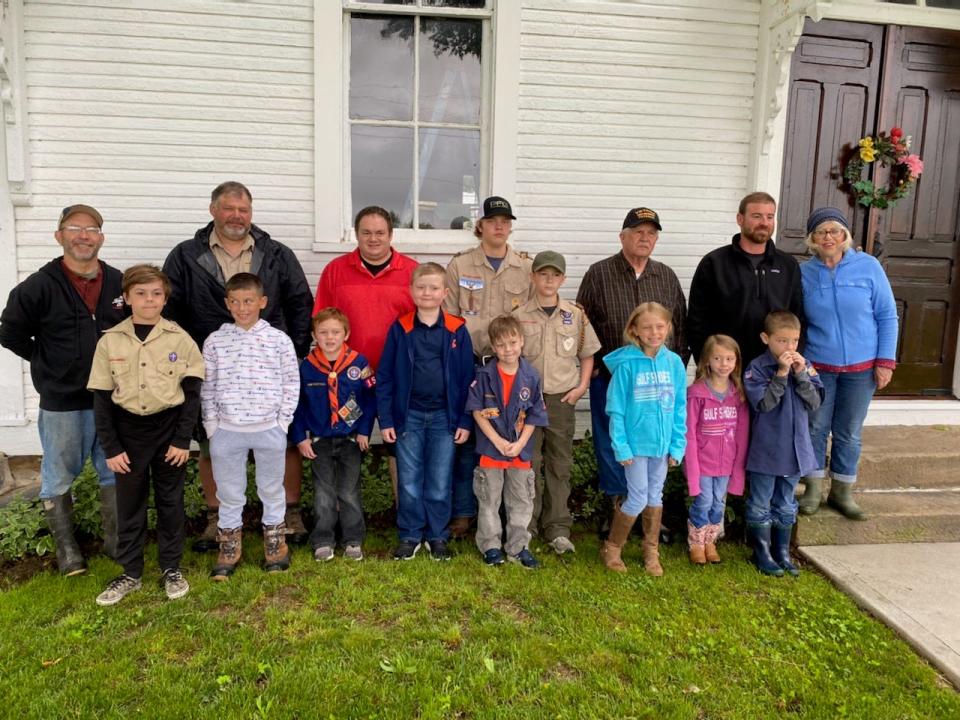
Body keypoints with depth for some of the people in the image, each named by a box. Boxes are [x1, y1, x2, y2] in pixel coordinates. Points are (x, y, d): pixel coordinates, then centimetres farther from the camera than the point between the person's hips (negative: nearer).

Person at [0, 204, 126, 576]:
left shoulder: (118, 282, 0)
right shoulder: (39, 286, -9)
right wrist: (51, 365, 0)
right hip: (61, 402, -3)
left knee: (115, 471, 14)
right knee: (59, 476, 10)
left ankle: (116, 540, 29)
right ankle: (66, 548, 26)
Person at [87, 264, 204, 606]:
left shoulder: (180, 339, -6)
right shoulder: (110, 341, -4)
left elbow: (192, 393, -3)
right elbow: (102, 399, -1)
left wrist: (182, 439, -7)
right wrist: (111, 447, -4)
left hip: (169, 428, -1)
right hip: (128, 431, 1)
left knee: (170, 502, 11)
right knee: (129, 504, 11)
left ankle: (171, 569, 26)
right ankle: (130, 573, 27)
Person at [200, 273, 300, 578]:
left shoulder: (279, 340, -4)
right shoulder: (215, 341, 0)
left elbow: (291, 382, 0)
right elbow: (207, 387, 4)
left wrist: (282, 421, -3)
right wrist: (211, 424, 0)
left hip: (269, 430, -1)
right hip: (227, 430, 1)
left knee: (272, 488, 14)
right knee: (229, 492, 13)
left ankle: (275, 540, 32)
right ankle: (229, 545, 30)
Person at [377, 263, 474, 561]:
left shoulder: (457, 331, -1)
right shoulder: (400, 329, 0)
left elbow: (467, 378, 1)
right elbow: (385, 377, 1)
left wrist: (465, 421, -2)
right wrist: (385, 420, -3)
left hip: (444, 416, 0)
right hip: (408, 416, 0)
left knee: (440, 483, 8)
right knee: (408, 482, 8)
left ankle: (438, 537, 23)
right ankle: (409, 536, 23)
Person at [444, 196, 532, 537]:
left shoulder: (527, 266, 7)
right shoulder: (460, 264, 4)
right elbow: (449, 317, 4)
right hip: (469, 365, -1)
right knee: (467, 438, 3)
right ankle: (463, 512, 16)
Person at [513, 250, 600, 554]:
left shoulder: (576, 315, 4)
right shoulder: (519, 316, -1)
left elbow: (587, 355, 12)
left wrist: (582, 386, -1)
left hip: (562, 398, 2)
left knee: (560, 463, 8)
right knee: (529, 463, 3)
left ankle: (558, 528, 18)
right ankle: (526, 526, 16)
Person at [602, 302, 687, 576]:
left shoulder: (674, 362, -2)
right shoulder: (626, 364, -13)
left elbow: (679, 408, 2)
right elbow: (616, 409, -10)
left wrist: (677, 445, 0)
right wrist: (621, 446, -12)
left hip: (662, 444, 4)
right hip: (636, 443, -4)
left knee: (655, 497, 16)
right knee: (637, 500, 1)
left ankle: (652, 552, 33)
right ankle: (611, 548, 22)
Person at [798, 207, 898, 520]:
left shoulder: (868, 266, -6)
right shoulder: (803, 273, -4)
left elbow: (887, 316, -2)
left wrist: (885, 361, -6)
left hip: (862, 368, 0)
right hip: (817, 366, 0)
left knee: (849, 433, 10)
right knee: (816, 428, 7)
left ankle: (842, 492, 26)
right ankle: (813, 489, 24)